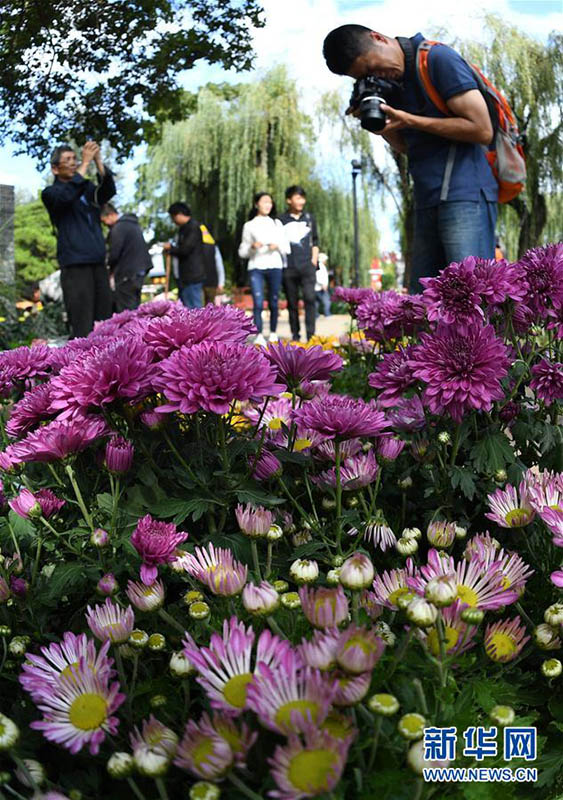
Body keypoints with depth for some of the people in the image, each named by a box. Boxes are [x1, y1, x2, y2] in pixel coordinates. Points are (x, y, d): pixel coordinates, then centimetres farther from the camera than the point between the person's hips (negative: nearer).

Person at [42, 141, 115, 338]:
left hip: (99, 264, 5)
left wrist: (98, 161, -12)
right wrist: (85, 163, -15)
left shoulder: (88, 189, 20)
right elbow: (67, 196, -16)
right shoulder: (50, 193, 6)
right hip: (75, 265, -5)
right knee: (82, 327, -12)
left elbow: (109, 190, 0)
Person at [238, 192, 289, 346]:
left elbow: (286, 247, 14)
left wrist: (277, 246, -7)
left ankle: (273, 333, 15)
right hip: (255, 267, -1)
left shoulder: (277, 223, 16)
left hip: (275, 266, 2)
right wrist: (252, 247, -9)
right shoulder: (249, 225, 11)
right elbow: (242, 252, 11)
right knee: (258, 303, -14)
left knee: (273, 303, 2)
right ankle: (259, 335, -13)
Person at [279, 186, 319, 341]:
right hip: (288, 268, -1)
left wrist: (314, 261, 6)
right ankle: (295, 335, 12)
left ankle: (311, 334, -12)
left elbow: (315, 241, 16)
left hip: (307, 266, 1)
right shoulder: (281, 220, 5)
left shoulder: (309, 218, 13)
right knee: (292, 303, 3)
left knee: (310, 298, -13)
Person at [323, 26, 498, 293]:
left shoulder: (439, 58, -6)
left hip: (465, 196, -8)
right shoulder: (388, 83, 15)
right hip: (427, 201, 8)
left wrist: (410, 120, -11)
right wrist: (384, 125, 3)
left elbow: (482, 129, -11)